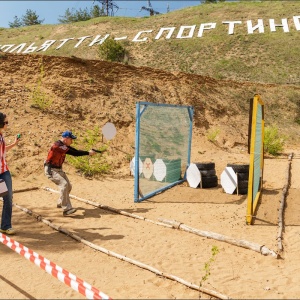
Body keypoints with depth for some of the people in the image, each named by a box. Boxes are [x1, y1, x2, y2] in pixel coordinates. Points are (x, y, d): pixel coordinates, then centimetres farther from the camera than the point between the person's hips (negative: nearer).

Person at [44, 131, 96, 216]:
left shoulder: (64, 145, 4)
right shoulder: (57, 146, -24)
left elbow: (76, 151, -2)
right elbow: (73, 153, -28)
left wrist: (88, 152, -17)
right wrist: (88, 153, -26)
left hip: (59, 170, 10)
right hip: (51, 170, -10)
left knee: (69, 186, 12)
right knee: (64, 184, -25)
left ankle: (60, 203, 34)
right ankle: (66, 209, -25)